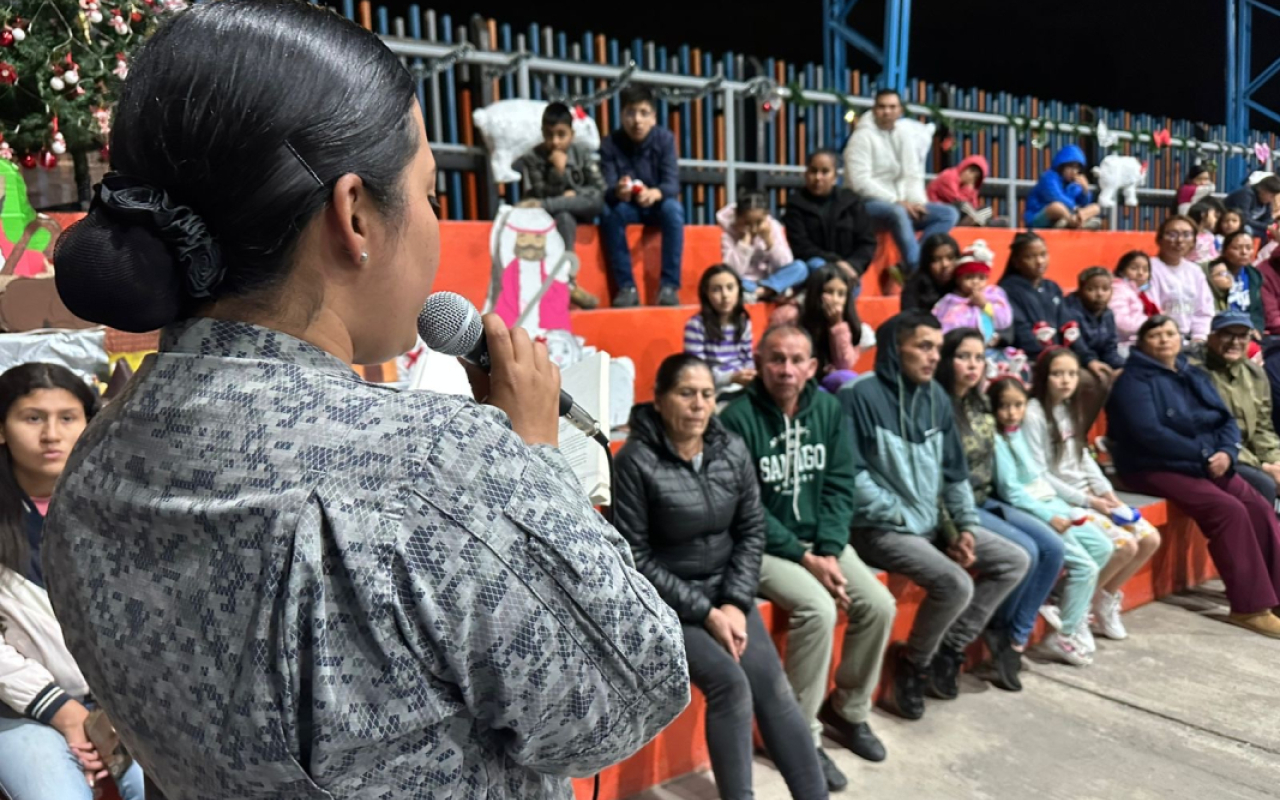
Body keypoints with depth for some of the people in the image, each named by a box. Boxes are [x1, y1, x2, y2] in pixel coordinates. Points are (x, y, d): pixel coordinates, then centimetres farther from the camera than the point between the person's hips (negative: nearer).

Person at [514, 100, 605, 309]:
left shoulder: (583, 153, 0)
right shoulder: (532, 158, -6)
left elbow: (599, 190, -4)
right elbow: (541, 195, -14)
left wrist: (574, 194, -18)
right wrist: (558, 170, -23)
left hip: (581, 211, 2)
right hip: (555, 216, -2)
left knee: (596, 200, -31)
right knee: (564, 217, -38)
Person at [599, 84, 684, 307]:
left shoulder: (664, 138, -11)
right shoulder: (609, 144, -12)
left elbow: (673, 183, -20)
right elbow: (606, 190, -19)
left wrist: (654, 193, -44)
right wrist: (617, 192, -45)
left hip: (657, 206, 0)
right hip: (628, 208, 0)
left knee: (673, 207, -32)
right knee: (609, 211, -31)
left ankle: (670, 286, -28)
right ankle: (627, 287, -25)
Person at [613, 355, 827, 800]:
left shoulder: (733, 451, -1)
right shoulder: (636, 461, -16)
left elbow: (752, 531, 4)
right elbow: (635, 559, -15)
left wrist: (735, 603, -9)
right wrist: (705, 612, -17)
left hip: (724, 589, 5)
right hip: (662, 600, -4)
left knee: (772, 684, -11)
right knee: (730, 683, -22)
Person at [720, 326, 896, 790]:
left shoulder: (828, 409, 1)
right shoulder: (738, 418, -16)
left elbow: (840, 486, 2)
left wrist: (829, 551, -12)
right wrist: (804, 558, -18)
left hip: (820, 539, 6)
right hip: (762, 546, -6)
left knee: (879, 604, -10)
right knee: (818, 608, -27)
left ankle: (848, 709, 16)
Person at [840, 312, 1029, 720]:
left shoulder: (936, 396, 8)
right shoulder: (860, 395, -14)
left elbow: (955, 471, 13)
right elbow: (854, 477, -17)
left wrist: (967, 525, 1)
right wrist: (909, 520, -15)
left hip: (932, 523, 8)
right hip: (879, 529, -8)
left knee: (1015, 561, 4)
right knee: (955, 583, -25)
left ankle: (948, 650, 12)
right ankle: (912, 665, 3)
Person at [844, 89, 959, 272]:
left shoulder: (904, 135, 14)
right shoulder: (863, 137, -5)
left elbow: (913, 176, 11)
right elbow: (861, 183, -15)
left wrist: (918, 202, -9)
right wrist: (896, 201, -18)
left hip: (901, 205, 7)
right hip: (869, 205, -7)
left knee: (949, 214, -9)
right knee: (898, 212, -39)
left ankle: (908, 267, -25)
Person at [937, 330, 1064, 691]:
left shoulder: (980, 405, 11)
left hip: (986, 501, 8)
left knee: (1052, 546, -6)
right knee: (1024, 551, -20)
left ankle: (1016, 638, 2)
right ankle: (998, 631, 6)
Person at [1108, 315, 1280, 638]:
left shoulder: (1195, 376, 17)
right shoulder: (1134, 380, -7)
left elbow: (1226, 420, 12)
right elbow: (1149, 433, -18)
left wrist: (1226, 452, -10)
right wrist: (1203, 455, -17)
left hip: (1208, 465, 7)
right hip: (1155, 469, -7)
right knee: (1229, 510, -24)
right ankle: (1249, 607, -16)